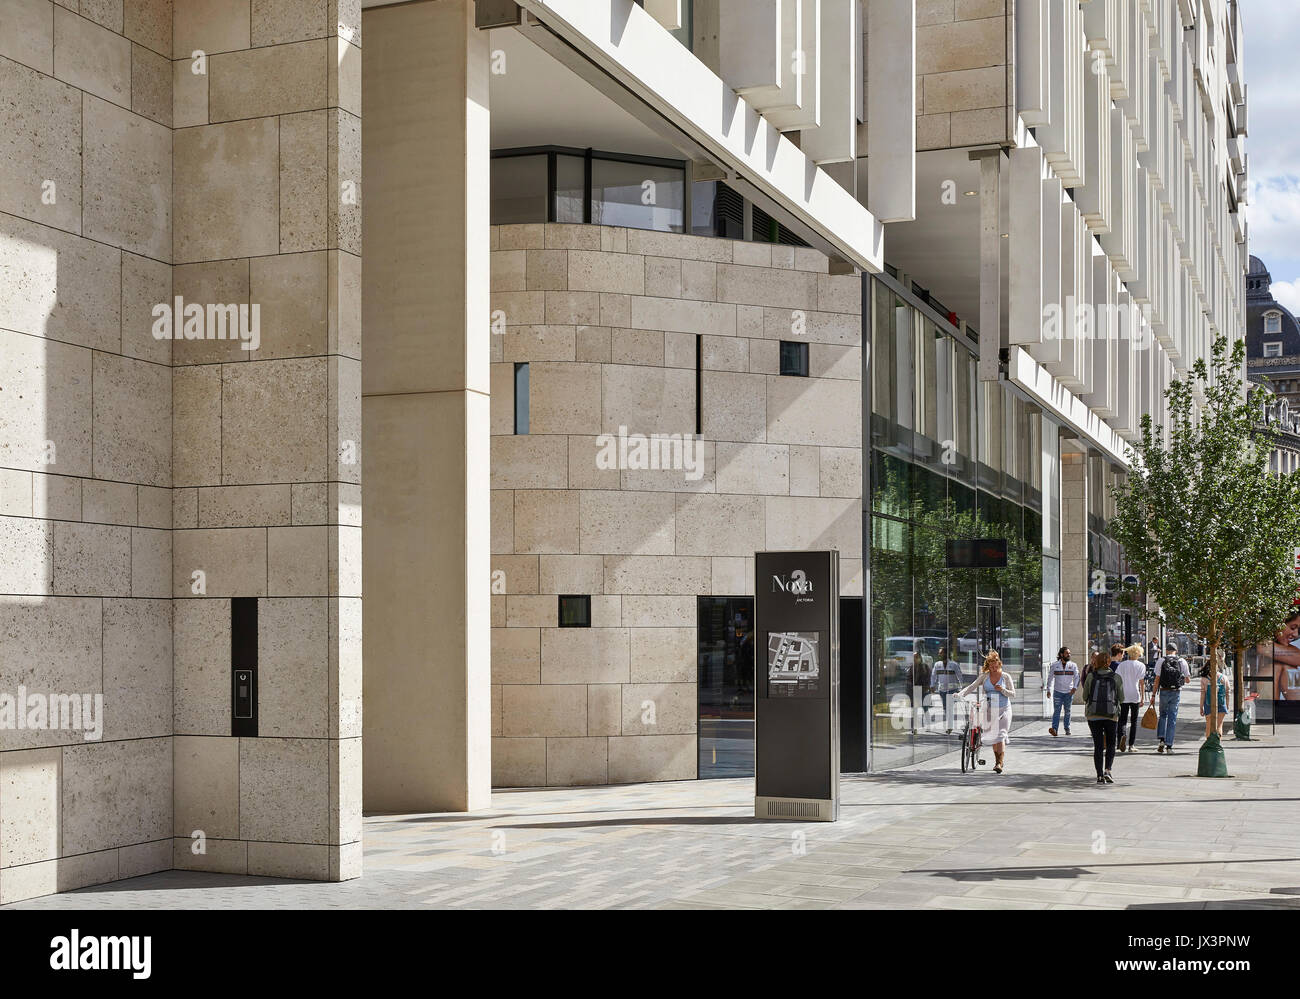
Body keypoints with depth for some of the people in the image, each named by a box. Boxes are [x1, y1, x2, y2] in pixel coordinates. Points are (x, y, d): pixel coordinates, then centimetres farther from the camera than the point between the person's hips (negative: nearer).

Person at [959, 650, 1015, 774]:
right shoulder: (984, 676, 3)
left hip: (1003, 710, -3)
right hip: (990, 710, 3)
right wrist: (961, 694, -19)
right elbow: (972, 687, -4)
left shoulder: (1005, 676, -1)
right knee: (992, 737, 10)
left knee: (1000, 736, -15)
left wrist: (1002, 690, -19)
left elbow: (1013, 694, 0)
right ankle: (997, 761, 25)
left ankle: (1000, 763, -20)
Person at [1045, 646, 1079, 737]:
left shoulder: (1073, 665, 5)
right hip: (1057, 691, -1)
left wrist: (1075, 687, -16)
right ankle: (1054, 729, -19)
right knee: (1057, 711, -11)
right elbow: (1051, 678, 10)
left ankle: (1067, 729, 19)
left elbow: (1077, 677, -1)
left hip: (1069, 692, 1)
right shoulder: (1054, 665, 4)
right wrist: (1049, 690, 5)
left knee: (1067, 711, 9)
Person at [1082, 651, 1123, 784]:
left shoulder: (1091, 676, -2)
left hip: (1093, 715, 0)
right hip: (1111, 714, 0)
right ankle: (1107, 771, -6)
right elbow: (1121, 697, 4)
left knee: (1098, 745, 6)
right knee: (1111, 744, 13)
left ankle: (1100, 775, 3)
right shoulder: (1116, 677, -1)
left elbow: (1085, 696, 2)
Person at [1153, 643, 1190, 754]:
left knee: (1163, 715, 17)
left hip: (1164, 691, 0)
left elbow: (1157, 679, -5)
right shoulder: (1182, 661, 2)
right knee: (1172, 718, 5)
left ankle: (1161, 739, 1)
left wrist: (1154, 694, -1)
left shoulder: (1161, 661, -2)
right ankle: (1169, 745, 2)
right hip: (1176, 692, 0)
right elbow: (1188, 680, 6)